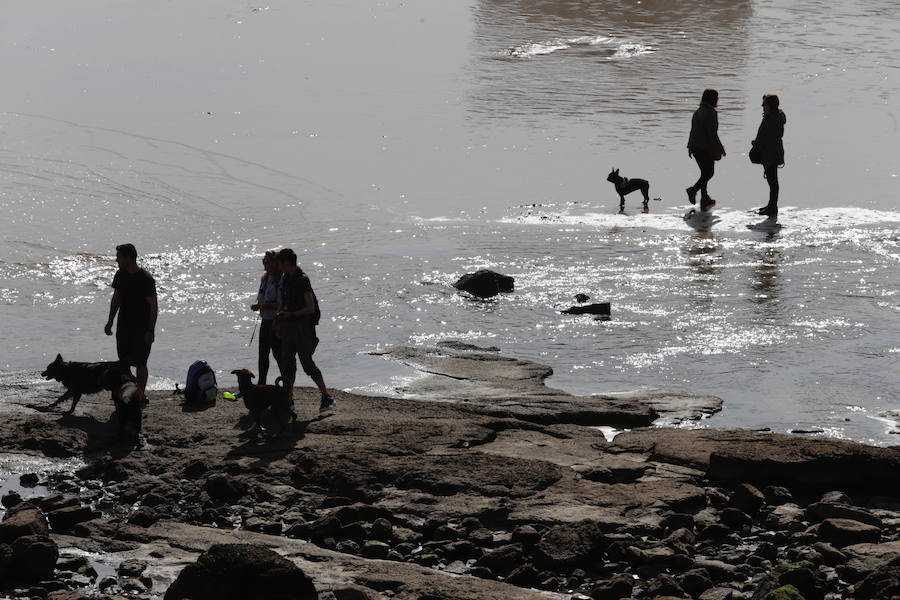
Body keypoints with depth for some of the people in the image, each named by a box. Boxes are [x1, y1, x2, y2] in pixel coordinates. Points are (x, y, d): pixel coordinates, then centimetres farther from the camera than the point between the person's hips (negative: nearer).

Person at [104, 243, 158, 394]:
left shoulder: (146, 279, -16)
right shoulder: (120, 275, 4)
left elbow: (153, 306, -14)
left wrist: (150, 330, -18)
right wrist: (110, 322, 15)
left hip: (141, 329, -6)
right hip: (123, 326, 6)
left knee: (140, 363, -4)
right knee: (123, 362, 9)